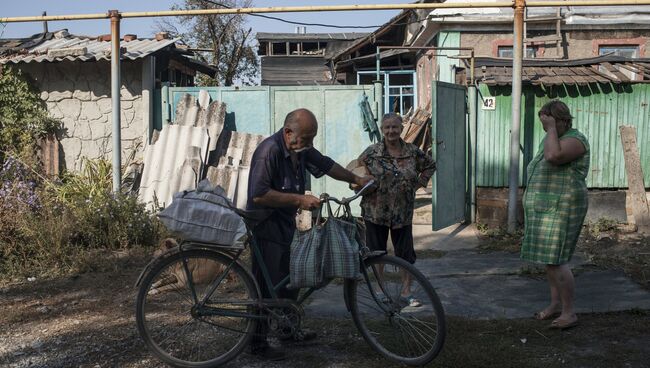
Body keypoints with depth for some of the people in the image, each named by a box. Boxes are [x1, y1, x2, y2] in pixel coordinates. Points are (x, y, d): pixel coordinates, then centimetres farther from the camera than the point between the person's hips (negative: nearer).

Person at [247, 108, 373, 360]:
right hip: (266, 228, -9)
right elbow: (259, 195, -30)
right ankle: (258, 343, 8)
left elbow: (326, 165, 20)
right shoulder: (269, 151, -24)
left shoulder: (301, 149, 3)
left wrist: (356, 179, 27)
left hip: (286, 225, 9)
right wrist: (300, 199, -28)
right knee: (267, 287, -5)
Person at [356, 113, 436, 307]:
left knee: (406, 253, 5)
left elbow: (430, 165, 16)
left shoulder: (413, 152, 0)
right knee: (376, 252, 10)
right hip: (375, 211, -1)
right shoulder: (371, 153, -5)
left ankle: (406, 291, 18)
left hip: (403, 213, 1)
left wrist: (418, 183, 6)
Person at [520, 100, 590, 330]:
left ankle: (569, 313, -3)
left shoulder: (575, 140, -12)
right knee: (548, 259, 12)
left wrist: (553, 127, -20)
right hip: (545, 209, 9)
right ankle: (555, 304, 22)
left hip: (561, 210, -9)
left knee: (556, 261, -11)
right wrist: (532, 208, 22)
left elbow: (553, 156, -33)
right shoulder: (549, 140, 15)